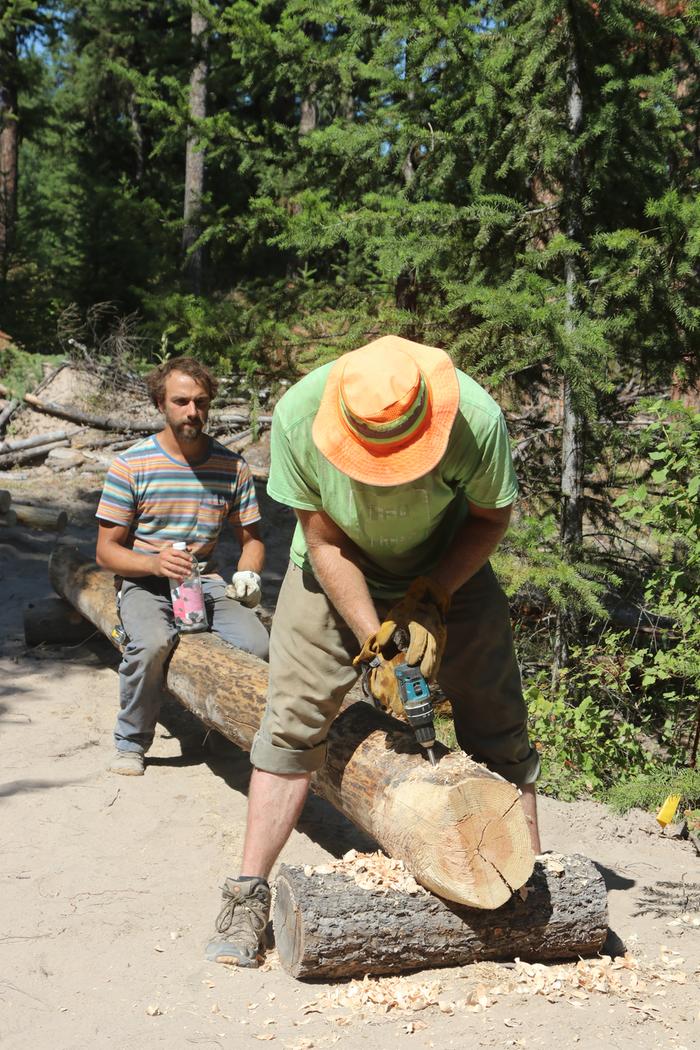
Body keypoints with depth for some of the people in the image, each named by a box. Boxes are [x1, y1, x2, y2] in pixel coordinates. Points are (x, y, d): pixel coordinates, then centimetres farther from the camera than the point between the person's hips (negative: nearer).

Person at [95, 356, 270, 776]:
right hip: (144, 583, -2)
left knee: (257, 647, -26)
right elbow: (106, 551, -4)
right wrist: (155, 563, -23)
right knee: (153, 643, -35)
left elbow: (251, 539, 13)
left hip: (207, 581, 2)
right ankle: (131, 743, -8)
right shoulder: (132, 465, -6)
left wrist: (248, 574, -10)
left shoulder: (233, 467, 3)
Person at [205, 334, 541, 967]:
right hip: (337, 572, 0)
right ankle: (250, 893, 1)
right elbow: (323, 540, -20)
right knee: (293, 719, -7)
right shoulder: (299, 415, -32)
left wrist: (432, 600, -23)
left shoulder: (476, 419, -33)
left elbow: (491, 517, -13)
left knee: (497, 723, -3)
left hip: (448, 569, 0)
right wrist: (373, 641, -24)